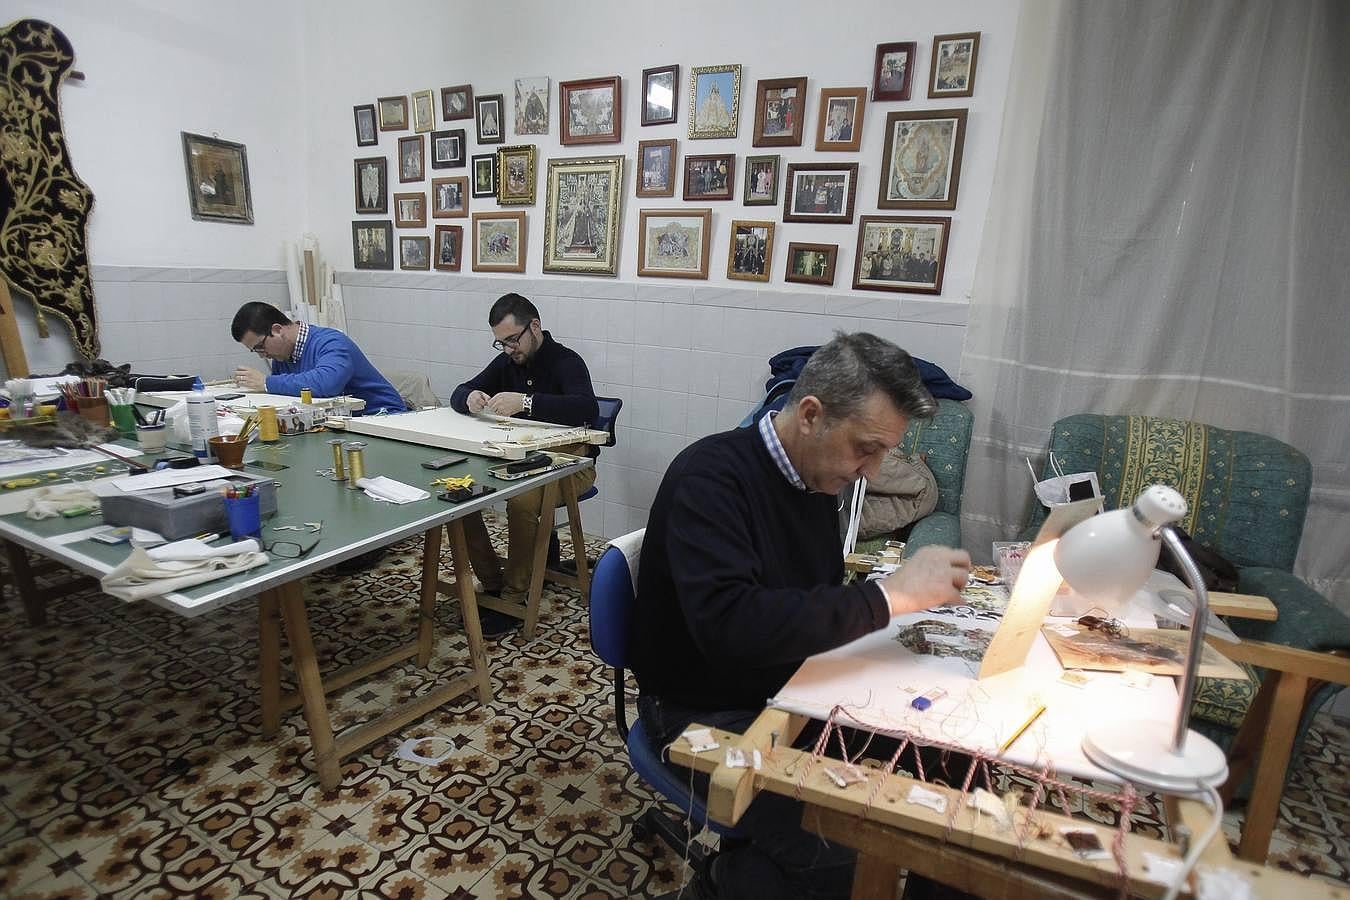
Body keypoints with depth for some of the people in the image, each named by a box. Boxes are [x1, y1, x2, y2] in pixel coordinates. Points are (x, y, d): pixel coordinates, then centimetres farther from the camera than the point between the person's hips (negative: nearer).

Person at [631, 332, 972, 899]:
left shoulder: (815, 476, 2)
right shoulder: (710, 476, -24)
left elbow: (819, 601, 11)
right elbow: (729, 624, -37)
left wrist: (910, 597, -7)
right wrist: (887, 596, -32)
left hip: (790, 690, 8)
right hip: (708, 714, -7)